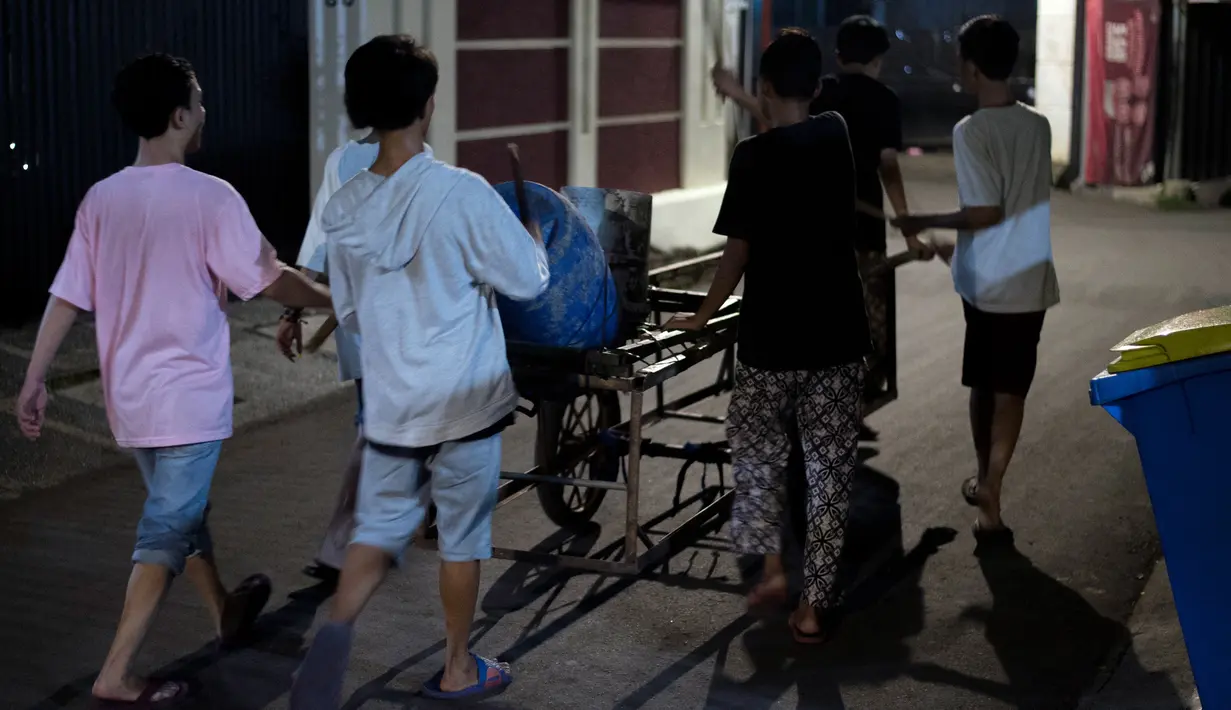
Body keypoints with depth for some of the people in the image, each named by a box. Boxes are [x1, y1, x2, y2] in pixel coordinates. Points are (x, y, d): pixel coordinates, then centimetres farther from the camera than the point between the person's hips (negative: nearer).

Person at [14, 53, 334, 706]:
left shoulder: (100, 198, 0)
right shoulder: (210, 197, -16)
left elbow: (65, 298, 1)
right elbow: (270, 281, -11)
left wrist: (34, 381, 7)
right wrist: (336, 301, 6)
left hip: (129, 394, 7)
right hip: (188, 394, -6)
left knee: (179, 506, 24)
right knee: (167, 529, 0)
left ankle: (224, 610, 44)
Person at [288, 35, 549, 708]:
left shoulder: (346, 207, -1)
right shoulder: (461, 192, -17)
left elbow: (349, 312, 10)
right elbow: (528, 281, -8)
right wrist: (535, 241, 13)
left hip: (388, 403, 4)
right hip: (463, 402, -4)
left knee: (378, 529, 13)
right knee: (462, 538, 11)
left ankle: (336, 628, -13)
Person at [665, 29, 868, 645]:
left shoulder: (754, 155, -11)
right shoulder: (836, 136, 4)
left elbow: (739, 249, -10)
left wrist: (702, 316, 5)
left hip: (771, 337, -3)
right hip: (839, 334, 3)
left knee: (757, 451, 21)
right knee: (829, 466, 8)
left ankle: (772, 565, 12)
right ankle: (814, 605, 8)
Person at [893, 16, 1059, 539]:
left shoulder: (970, 131, -15)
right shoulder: (1039, 125, 3)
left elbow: (986, 212, -19)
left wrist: (925, 222, -5)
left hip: (986, 282, -3)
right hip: (1031, 281, 3)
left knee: (983, 386, 16)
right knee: (1010, 391, 4)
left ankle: (985, 481, 32)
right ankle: (990, 494, -3)